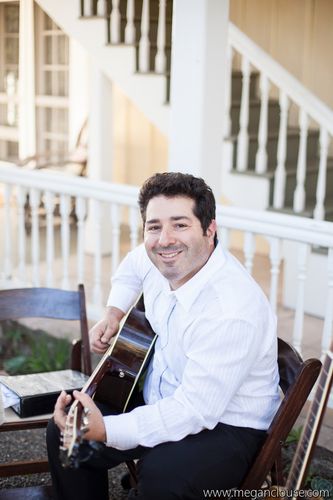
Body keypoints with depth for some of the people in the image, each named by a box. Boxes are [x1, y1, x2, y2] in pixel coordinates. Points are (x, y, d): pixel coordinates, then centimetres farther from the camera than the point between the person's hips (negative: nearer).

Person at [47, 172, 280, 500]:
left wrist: (105, 431, -39)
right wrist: (114, 312, 9)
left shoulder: (232, 311, -32)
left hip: (227, 426, -8)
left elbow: (195, 410, -33)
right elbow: (133, 264, 21)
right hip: (162, 404, 8)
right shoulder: (163, 263, -6)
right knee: (65, 435, 2)